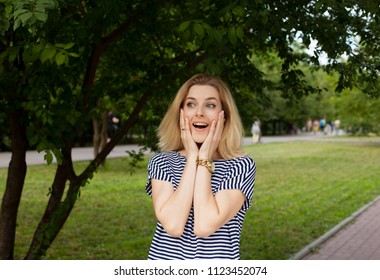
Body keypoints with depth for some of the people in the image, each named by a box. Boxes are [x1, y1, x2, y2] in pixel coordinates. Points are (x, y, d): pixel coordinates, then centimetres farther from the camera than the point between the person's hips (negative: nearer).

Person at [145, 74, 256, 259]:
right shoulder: (161, 162, -3)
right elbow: (172, 225, -18)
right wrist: (192, 157, -14)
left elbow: (204, 226, -20)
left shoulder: (241, 166, -8)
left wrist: (204, 159, -14)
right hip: (164, 256, 1)